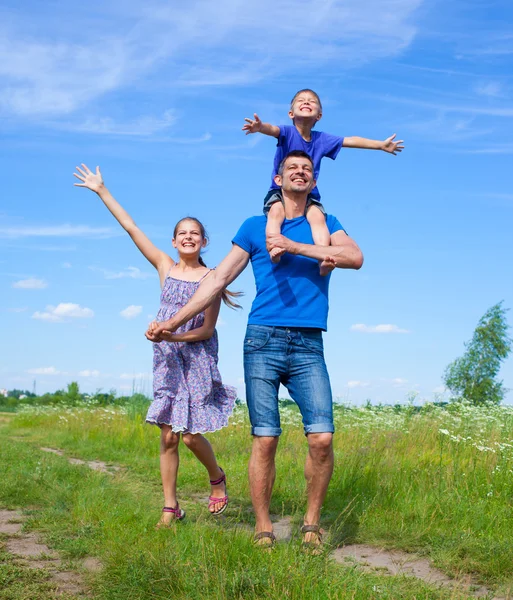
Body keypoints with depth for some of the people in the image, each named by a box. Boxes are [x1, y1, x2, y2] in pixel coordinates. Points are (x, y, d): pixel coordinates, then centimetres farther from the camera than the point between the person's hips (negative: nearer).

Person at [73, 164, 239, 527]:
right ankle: (171, 507, 9)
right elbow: (131, 228, 5)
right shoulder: (165, 267, 6)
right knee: (168, 435, 2)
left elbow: (207, 328, -8)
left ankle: (217, 477, 23)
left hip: (199, 357, -3)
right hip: (167, 358, 3)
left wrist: (172, 334, -23)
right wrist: (102, 191, 5)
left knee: (191, 434, -7)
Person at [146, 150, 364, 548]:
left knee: (322, 438, -10)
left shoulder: (325, 225, 15)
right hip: (263, 340, 0)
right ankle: (263, 530, 7)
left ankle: (312, 523, 8)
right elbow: (218, 279, 12)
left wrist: (294, 247, -11)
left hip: (308, 347, 1)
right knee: (265, 440, -4)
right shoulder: (254, 227, 13)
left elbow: (355, 257, -6)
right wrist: (172, 323, 8)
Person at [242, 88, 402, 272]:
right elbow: (272, 129, -26)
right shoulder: (287, 132, -2)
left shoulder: (322, 139, 10)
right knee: (276, 211, -34)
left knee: (318, 216, -27)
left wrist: (381, 145, 23)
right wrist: (260, 127, -51)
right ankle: (274, 250, -51)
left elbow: (351, 140, 18)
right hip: (280, 191, -2)